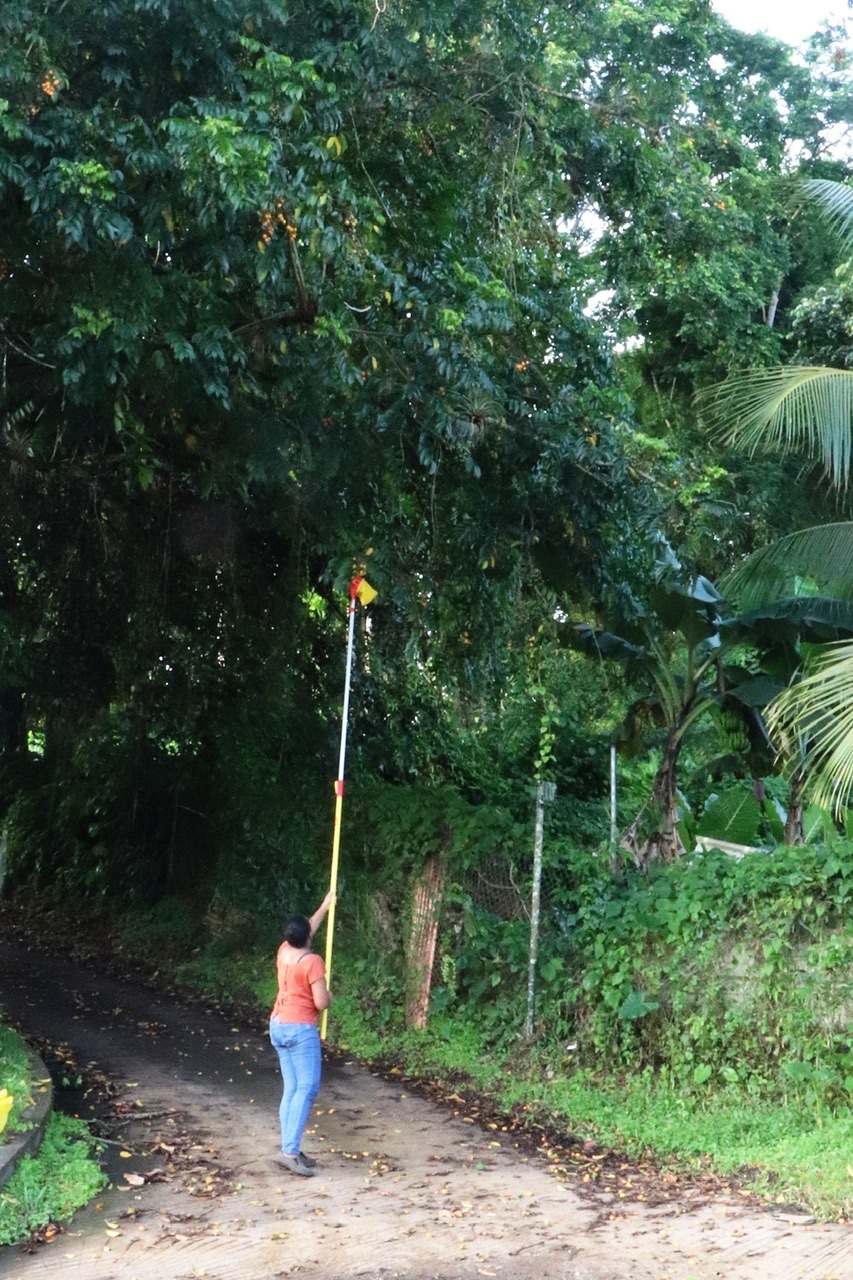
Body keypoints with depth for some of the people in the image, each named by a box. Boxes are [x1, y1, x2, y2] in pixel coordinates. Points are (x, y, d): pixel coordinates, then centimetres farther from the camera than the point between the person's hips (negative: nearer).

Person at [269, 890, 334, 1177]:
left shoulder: (283, 951, 6)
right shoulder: (312, 961, -16)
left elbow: (306, 929, 26)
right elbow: (321, 1002, -17)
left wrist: (326, 905, 35)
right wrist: (330, 996, 6)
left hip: (278, 1026, 8)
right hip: (300, 1029, -8)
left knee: (291, 1089, 10)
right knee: (307, 1089, -8)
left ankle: (292, 1150, 9)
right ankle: (289, 1151, -16)